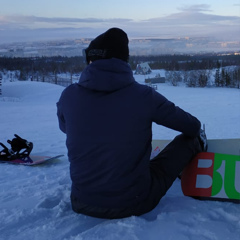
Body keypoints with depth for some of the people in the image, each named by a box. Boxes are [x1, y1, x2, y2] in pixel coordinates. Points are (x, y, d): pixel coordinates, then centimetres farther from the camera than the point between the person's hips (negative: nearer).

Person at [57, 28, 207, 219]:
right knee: (189, 139, 15)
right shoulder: (144, 95, -13)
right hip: (134, 203, -2)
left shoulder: (69, 96, -9)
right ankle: (197, 147, 48)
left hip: (83, 204, 3)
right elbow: (193, 127, 2)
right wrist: (196, 137, 27)